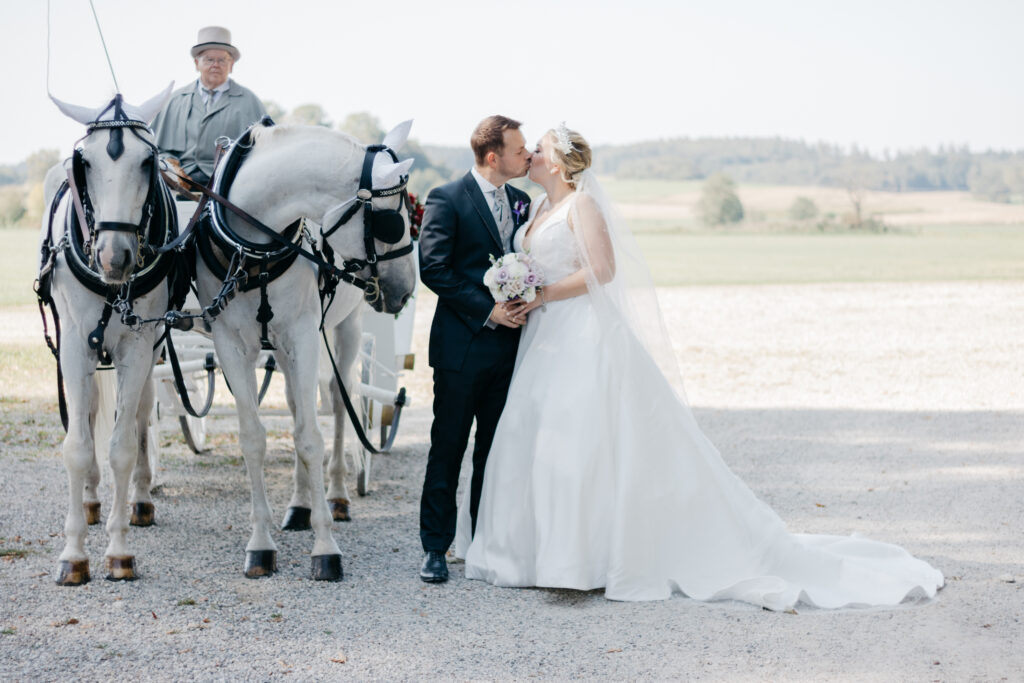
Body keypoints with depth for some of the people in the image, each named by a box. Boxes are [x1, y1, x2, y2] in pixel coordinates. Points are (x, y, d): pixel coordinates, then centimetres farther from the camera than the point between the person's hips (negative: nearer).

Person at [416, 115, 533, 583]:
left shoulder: (521, 202, 12)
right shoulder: (447, 200, -7)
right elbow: (433, 268, -13)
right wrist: (487, 310, -16)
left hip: (508, 346, 6)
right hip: (462, 345, -6)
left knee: (495, 449, 10)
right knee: (447, 448, 0)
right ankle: (435, 548, 7)